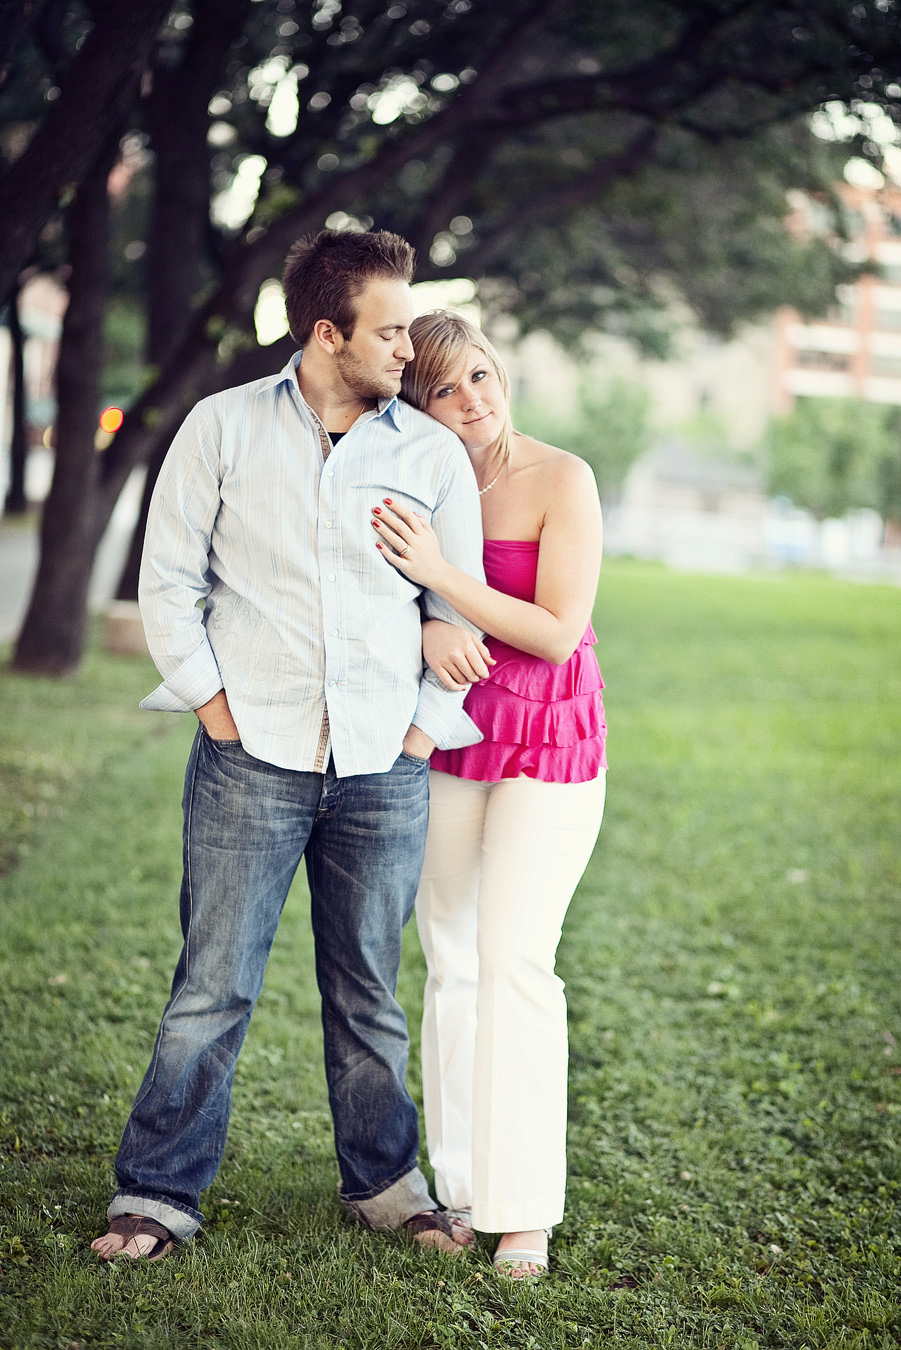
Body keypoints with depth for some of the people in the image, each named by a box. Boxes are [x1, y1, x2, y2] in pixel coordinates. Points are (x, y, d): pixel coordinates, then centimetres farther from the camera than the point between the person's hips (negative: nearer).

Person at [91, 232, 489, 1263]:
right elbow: (169, 578, 3)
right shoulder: (224, 427, 1)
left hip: (382, 772, 2)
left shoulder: (432, 453, 6)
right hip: (252, 759, -2)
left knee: (368, 993, 12)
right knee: (213, 988, 0)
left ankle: (384, 1181, 27)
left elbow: (464, 610, 12)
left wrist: (429, 723, 5)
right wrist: (211, 699, -3)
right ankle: (158, 1193, 12)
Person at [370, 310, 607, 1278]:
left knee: (514, 958, -13)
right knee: (448, 959, 7)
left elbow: (557, 630, -16)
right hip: (448, 735, 5)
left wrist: (440, 573, -22)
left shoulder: (563, 481, -11)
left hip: (550, 739, -4)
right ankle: (460, 1180, 19)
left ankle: (525, 1209, -5)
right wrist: (427, 636, -13)